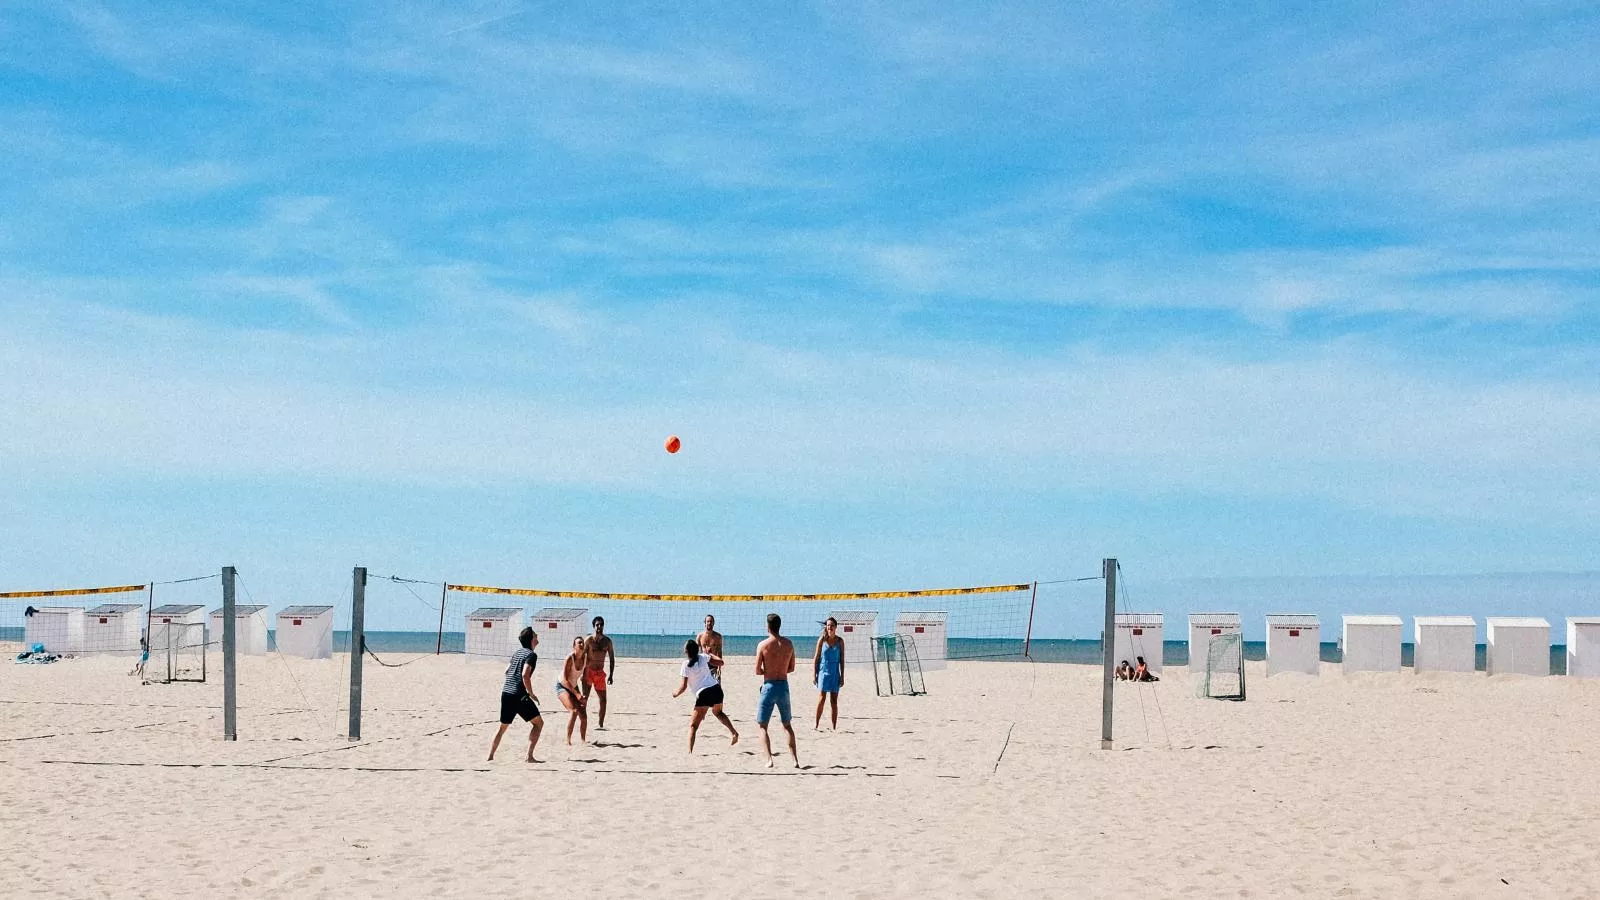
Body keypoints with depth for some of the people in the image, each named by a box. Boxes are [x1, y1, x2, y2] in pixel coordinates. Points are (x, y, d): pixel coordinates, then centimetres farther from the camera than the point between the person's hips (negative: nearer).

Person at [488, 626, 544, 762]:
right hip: (519, 695, -8)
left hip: (506, 693, 8)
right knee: (538, 722, 3)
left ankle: (490, 757, 15)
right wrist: (531, 694, -12)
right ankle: (529, 756, -6)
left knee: (503, 727, 19)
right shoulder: (531, 654, -8)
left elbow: (506, 671, 25)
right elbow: (525, 675, -20)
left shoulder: (517, 653, 18)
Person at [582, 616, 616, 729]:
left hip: (600, 673, 4)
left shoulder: (607, 640, 4)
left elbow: (612, 658, 10)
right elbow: (582, 657, -8)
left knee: (603, 699, 3)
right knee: (584, 698, -7)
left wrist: (611, 675, 4)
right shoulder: (589, 640, -7)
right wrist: (582, 674, -15)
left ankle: (600, 724, 12)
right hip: (588, 671, -4)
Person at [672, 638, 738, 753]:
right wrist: (711, 656, 33)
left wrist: (676, 693, 13)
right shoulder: (703, 657, 8)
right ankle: (734, 733, 27)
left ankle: (689, 752, -15)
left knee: (693, 725, 0)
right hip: (716, 689, 6)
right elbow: (720, 662, 17)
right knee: (718, 712, 38)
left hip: (703, 694, -6)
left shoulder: (686, 665, -4)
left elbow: (684, 686, -6)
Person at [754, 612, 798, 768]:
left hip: (769, 687, -4)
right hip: (784, 686, 4)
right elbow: (792, 668, 11)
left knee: (762, 726, 7)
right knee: (787, 725, 19)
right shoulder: (788, 644, 2)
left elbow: (757, 671, -10)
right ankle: (795, 760, 14)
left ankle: (769, 759, -8)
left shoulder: (763, 645, -11)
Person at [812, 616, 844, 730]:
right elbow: (816, 657, 2)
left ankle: (834, 727, 7)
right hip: (823, 671, -2)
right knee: (821, 699, -10)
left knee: (834, 701, 3)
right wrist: (814, 674, -2)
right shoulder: (822, 640, -1)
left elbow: (842, 659, 6)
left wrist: (842, 676, 2)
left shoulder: (840, 641, 3)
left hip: (835, 673, 2)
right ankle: (816, 724, 1)